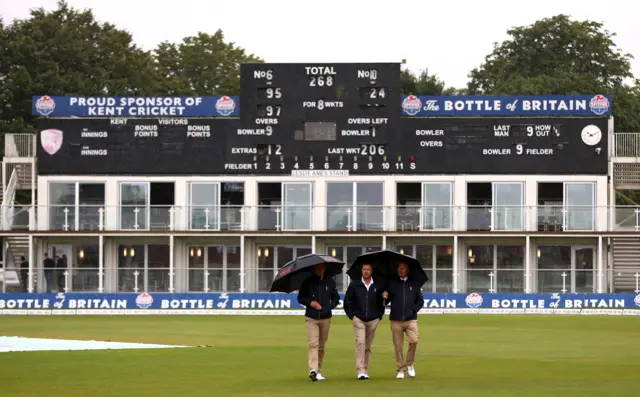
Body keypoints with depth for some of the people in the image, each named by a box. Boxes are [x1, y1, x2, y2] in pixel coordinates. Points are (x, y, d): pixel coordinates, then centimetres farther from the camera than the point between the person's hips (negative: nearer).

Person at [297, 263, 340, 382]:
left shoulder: (330, 282, 8)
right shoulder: (307, 282, 2)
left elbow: (336, 297, 18)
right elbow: (300, 298, 6)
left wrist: (331, 305, 0)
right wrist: (310, 302, -11)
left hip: (326, 318, 3)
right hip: (311, 318, -3)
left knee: (321, 346, 8)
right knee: (313, 344, -16)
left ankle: (319, 372, 16)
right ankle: (313, 370, -26)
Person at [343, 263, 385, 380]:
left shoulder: (378, 285, 4)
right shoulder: (354, 285, 1)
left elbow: (383, 301, 17)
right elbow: (347, 300, 8)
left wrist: (380, 314, 9)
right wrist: (351, 315, 2)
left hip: (373, 320, 2)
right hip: (358, 319, -2)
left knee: (368, 346, 7)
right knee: (360, 342, -16)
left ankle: (365, 370, 14)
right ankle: (360, 371, -20)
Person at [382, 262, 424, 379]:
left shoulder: (414, 284, 9)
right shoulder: (391, 283, 9)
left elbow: (420, 300, 13)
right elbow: (387, 299, 13)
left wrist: (413, 310, -1)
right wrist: (385, 296, -9)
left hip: (410, 319, -1)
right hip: (396, 320, 1)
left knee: (414, 341, -17)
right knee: (398, 346, 0)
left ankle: (409, 364, 3)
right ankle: (401, 370, 9)